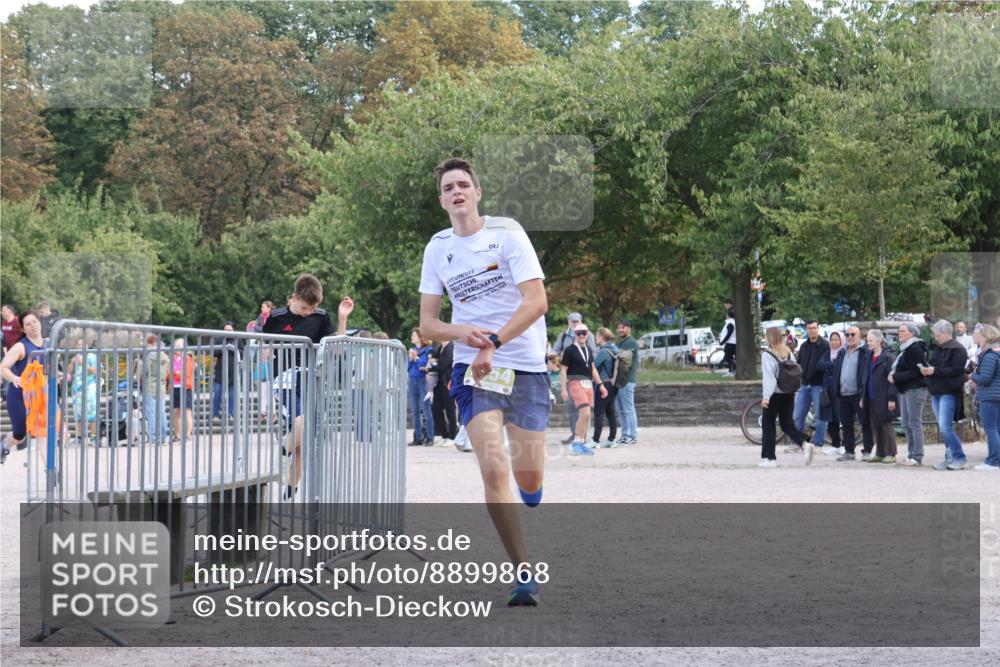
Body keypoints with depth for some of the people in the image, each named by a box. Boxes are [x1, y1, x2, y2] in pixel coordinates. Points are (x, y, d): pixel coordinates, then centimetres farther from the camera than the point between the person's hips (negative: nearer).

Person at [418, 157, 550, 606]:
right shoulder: (437, 248, 6)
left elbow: (536, 302, -12)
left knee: (529, 478, -4)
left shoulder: (507, 233, -5)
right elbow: (427, 323, 8)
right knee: (494, 470, -17)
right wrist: (461, 333, -14)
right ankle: (524, 573, -9)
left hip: (525, 366, -1)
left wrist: (492, 342, -22)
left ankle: (527, 500, 36)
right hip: (473, 371, 1)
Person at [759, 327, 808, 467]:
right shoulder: (789, 353, 7)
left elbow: (768, 376, -18)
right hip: (788, 394, 6)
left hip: (775, 394, -6)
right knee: (787, 424, 12)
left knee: (768, 425, 4)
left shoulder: (767, 355, -11)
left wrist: (766, 396, -19)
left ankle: (769, 458, 5)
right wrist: (792, 391, 15)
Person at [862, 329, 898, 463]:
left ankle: (891, 454, 3)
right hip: (872, 399, 8)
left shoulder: (887, 358, -10)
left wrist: (892, 398, -18)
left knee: (885, 425, -3)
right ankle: (880, 454, 16)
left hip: (883, 399, -8)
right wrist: (863, 397, 17)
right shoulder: (870, 358, 14)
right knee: (875, 426, 9)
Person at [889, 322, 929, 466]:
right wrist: (894, 374, 5)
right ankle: (911, 454, 16)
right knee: (906, 424, 11)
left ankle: (917, 457, -7)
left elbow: (914, 372, -20)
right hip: (905, 389, 10)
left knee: (915, 423, -9)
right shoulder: (905, 349, 18)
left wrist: (896, 377, -14)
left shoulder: (915, 349, -14)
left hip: (915, 389, -10)